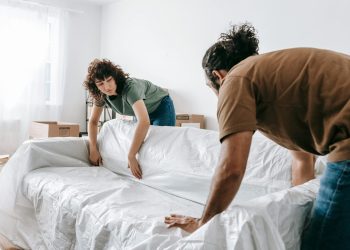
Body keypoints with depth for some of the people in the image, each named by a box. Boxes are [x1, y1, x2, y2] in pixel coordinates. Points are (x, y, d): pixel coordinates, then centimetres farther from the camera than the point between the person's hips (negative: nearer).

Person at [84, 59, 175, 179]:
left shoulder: (130, 87, -41)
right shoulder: (101, 94, -20)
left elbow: (144, 122, -53)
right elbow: (93, 121, -9)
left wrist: (131, 156, -51)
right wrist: (93, 150, -22)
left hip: (161, 106, -6)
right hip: (142, 109, 6)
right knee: (141, 144, 8)